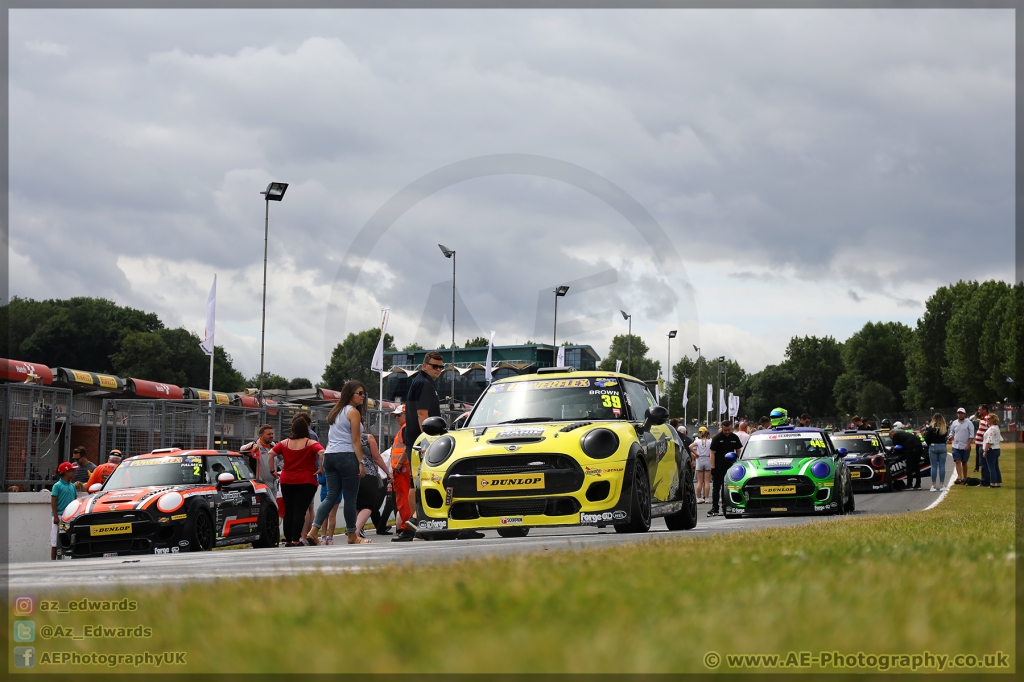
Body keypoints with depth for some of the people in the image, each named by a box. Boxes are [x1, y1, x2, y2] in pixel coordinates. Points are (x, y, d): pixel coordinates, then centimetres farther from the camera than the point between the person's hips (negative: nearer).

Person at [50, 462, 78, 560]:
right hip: (60, 516, -6)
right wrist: (55, 516, -14)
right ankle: (53, 560, -2)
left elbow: (76, 500, 18)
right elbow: (53, 502, -8)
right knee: (55, 541, -5)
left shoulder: (72, 486, 12)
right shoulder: (57, 485, -5)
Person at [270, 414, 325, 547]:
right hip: (306, 481, -4)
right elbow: (322, 453, -24)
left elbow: (271, 453, -3)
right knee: (300, 511, -4)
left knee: (288, 511, 10)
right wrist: (321, 469, -13)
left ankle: (288, 540, 11)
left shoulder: (284, 443, 4)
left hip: (286, 481, 4)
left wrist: (273, 471, 3)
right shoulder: (311, 444, -7)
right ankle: (295, 540, -9)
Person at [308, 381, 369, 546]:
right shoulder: (353, 412, -4)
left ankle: (313, 531, -8)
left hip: (330, 456, 8)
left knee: (331, 496, 5)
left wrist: (323, 462, 19)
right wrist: (361, 462, -11)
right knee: (350, 497, 0)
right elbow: (355, 440, -10)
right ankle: (352, 536, 7)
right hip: (347, 457, -8)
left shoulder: (336, 412, 19)